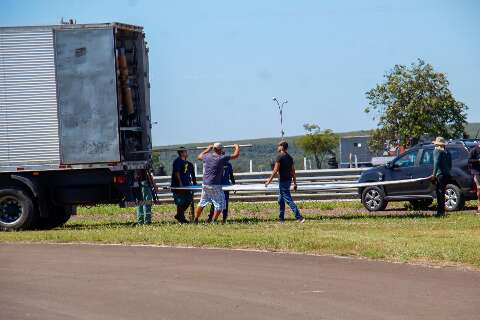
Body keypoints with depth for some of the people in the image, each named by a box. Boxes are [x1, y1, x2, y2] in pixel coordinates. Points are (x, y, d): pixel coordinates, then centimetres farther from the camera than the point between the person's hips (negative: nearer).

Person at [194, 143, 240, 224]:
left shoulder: (207, 156, 4)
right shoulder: (222, 158, -11)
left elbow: (199, 157, 28)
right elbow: (236, 155, -3)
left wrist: (208, 149, 38)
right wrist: (237, 147, 16)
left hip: (205, 184, 6)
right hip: (215, 186, -6)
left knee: (202, 203, 18)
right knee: (219, 205, 3)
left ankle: (195, 220, 22)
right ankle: (213, 221, -2)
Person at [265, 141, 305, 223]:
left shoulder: (279, 157, -12)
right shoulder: (290, 157, 12)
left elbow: (275, 171, -16)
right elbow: (293, 172, 12)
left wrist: (269, 180, -9)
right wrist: (295, 183, 15)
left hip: (283, 181, -8)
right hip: (289, 180, 8)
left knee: (288, 200, -10)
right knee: (281, 200, 17)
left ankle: (299, 217, -18)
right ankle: (281, 219, 21)